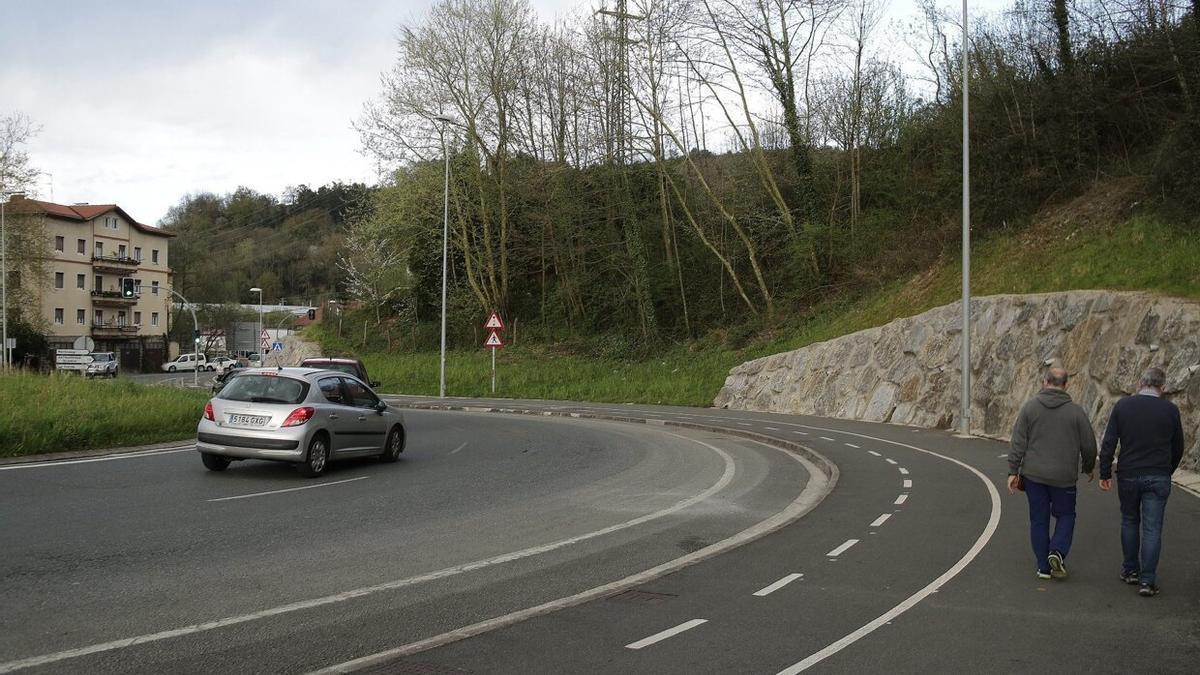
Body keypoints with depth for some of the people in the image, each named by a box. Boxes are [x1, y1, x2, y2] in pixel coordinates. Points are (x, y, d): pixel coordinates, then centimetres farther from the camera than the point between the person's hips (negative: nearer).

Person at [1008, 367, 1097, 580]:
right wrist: (1088, 467, 20)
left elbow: (1018, 442, -5)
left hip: (1034, 475, 1)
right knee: (1065, 515, 16)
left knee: (1039, 520, 9)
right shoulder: (1076, 411, -5)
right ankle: (1058, 551, -6)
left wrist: (1013, 471, 0)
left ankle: (1044, 566, 10)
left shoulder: (1030, 407, -2)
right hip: (1064, 476, -1)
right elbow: (1088, 445, 2)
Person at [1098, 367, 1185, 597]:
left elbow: (1108, 442, -4)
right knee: (1152, 529, 1)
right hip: (1158, 478, -1)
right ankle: (1147, 580, -2)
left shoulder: (1123, 405, -2)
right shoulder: (1170, 410, -2)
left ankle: (1130, 571, 23)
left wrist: (1105, 473, 3)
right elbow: (1178, 448, 8)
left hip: (1128, 475, 1)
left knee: (1129, 522, 17)